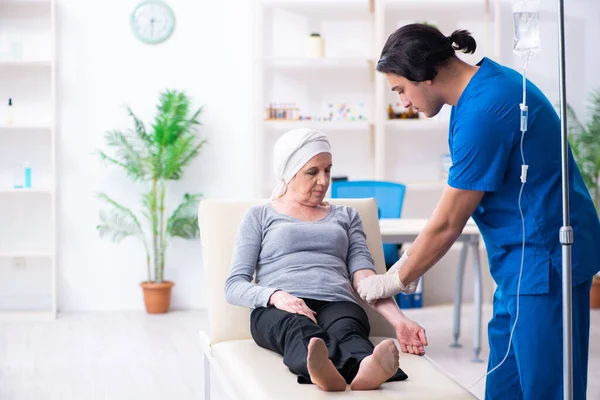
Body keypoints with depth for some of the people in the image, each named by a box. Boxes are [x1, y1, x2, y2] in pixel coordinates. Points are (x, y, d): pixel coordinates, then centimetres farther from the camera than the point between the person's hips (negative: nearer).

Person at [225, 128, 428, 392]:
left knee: (345, 329, -38)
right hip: (278, 310, -1)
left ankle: (366, 370, -72)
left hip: (338, 304, 2)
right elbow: (234, 286, 10)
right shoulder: (259, 217, 22)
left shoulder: (346, 216, 29)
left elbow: (363, 276, 12)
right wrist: (275, 295, -14)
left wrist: (398, 320, -9)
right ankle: (319, 370, -74)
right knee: (299, 329, -40)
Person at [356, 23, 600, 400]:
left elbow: (447, 225, -16)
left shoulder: (483, 111, -23)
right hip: (524, 255, 10)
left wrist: (395, 281, -3)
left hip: (544, 255, -10)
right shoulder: (486, 77, 7)